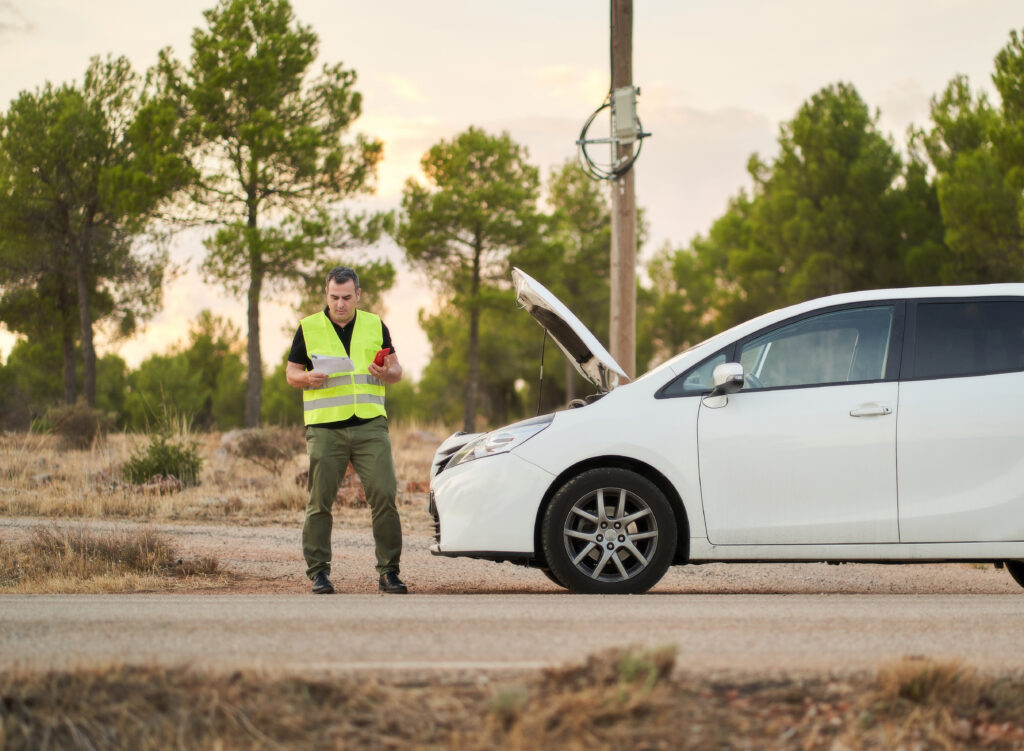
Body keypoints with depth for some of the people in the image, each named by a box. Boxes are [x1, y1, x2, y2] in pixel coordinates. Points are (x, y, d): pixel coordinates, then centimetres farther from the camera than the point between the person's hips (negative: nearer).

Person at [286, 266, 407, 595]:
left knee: (384, 496, -6)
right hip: (325, 428, -1)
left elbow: (396, 371, 16)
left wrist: (385, 373, -8)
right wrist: (307, 378, -12)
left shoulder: (375, 326, 13)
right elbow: (291, 373, 10)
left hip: (370, 423, 1)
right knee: (320, 500, -1)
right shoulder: (309, 328, 8)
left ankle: (388, 571, 0)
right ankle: (318, 571, 7)